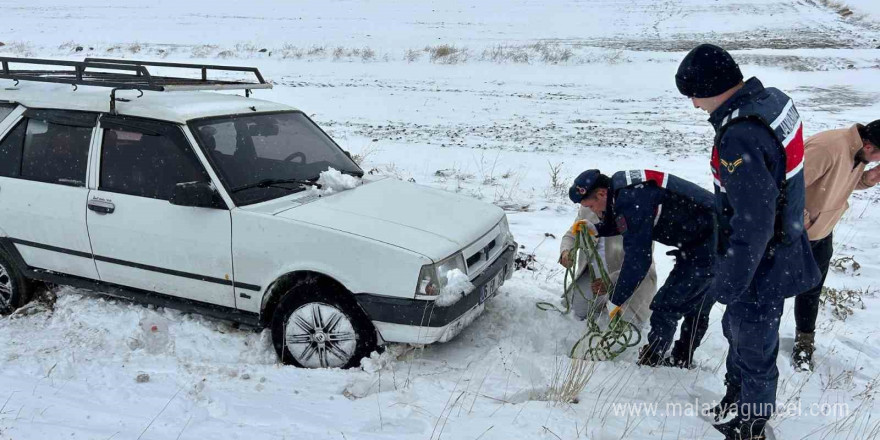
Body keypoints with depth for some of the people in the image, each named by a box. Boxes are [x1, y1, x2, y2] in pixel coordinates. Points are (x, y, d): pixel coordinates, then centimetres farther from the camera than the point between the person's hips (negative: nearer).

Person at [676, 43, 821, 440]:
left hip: (761, 267, -9)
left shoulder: (740, 140, -33)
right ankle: (735, 399, 49)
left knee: (753, 348, 13)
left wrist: (727, 284, -18)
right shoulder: (773, 98, -3)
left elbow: (752, 225, -29)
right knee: (737, 330, 27)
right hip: (781, 247, 9)